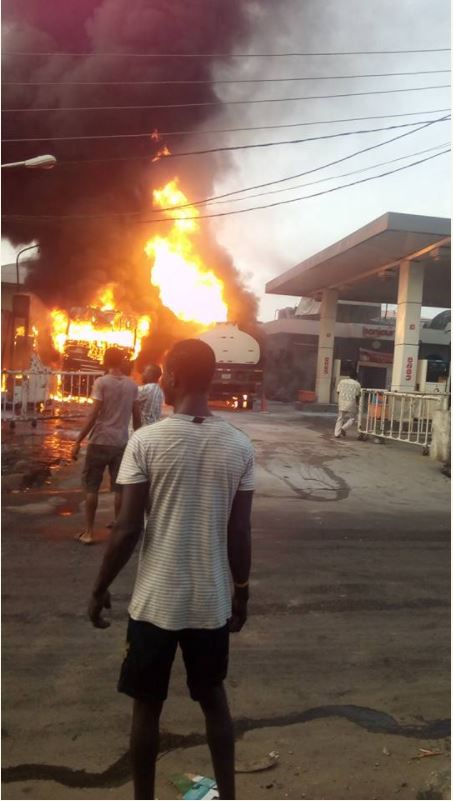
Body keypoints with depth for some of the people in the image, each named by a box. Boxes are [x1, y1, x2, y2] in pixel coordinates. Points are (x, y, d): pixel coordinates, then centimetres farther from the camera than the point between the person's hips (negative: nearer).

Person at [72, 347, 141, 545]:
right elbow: (137, 417, 7)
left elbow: (93, 415, -12)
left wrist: (78, 441, -7)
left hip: (100, 441, -3)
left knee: (91, 487, 6)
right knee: (120, 488, 10)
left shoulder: (101, 382, -7)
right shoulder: (132, 385, 5)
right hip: (122, 443, 3)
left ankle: (88, 532, 10)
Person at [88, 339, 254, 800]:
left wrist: (100, 590, 1)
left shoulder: (146, 441, -14)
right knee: (213, 697, 23)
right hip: (212, 601, 3)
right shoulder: (239, 446, -6)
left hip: (156, 600, -2)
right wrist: (242, 592, 12)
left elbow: (127, 529, -13)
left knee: (147, 705, 17)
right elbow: (239, 533, -2)